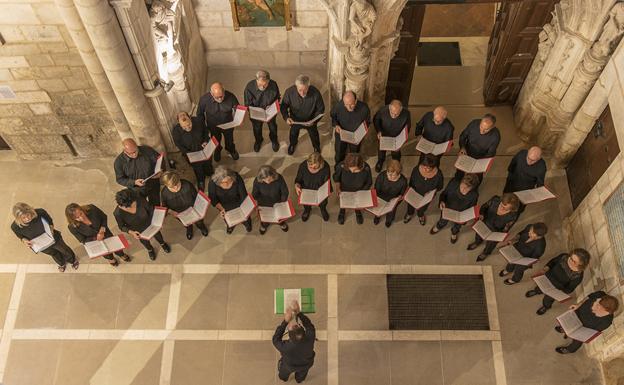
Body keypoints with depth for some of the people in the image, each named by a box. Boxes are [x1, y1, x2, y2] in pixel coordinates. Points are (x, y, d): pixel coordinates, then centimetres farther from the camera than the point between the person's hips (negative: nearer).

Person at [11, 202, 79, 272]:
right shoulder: (15, 226, -32)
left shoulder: (40, 212, -36)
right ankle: (62, 264, 67)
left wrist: (51, 228, -31)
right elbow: (21, 236, -8)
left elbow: (50, 221, -13)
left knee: (64, 250, 27)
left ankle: (73, 260, 64)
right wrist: (24, 240, -27)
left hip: (53, 238, -1)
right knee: (54, 254, 31)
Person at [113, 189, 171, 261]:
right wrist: (131, 232, -33)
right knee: (145, 242, 32)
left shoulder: (140, 200, -39)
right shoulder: (118, 213, -37)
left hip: (150, 224, 0)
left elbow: (150, 209, -17)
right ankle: (150, 249, 68)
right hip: (138, 231, 0)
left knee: (157, 235, 32)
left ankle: (162, 243, 68)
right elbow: (122, 226, -17)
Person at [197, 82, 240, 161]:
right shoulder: (204, 99, -34)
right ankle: (217, 150, 65)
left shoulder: (231, 97, -33)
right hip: (213, 126, 0)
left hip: (228, 125, 0)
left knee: (229, 139, 31)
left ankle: (231, 149, 65)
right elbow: (200, 114, -14)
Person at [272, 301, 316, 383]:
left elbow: (275, 339, -25)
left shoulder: (286, 347, -47)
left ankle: (283, 377, 65)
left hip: (290, 366, -1)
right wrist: (299, 313, -21)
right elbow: (310, 326, -20)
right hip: (307, 364, 2)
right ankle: (300, 379, 67)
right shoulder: (310, 339, -43)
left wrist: (286, 321, -31)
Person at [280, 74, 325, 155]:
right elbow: (283, 106, -17)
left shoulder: (315, 93, -35)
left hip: (310, 120, 0)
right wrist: (286, 117, -34)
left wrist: (314, 120, -31)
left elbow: (321, 109, -18)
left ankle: (316, 146, 61)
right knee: (293, 133, 31)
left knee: (314, 134, 28)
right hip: (295, 120, 1)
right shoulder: (289, 92, -34)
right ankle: (293, 144, 66)